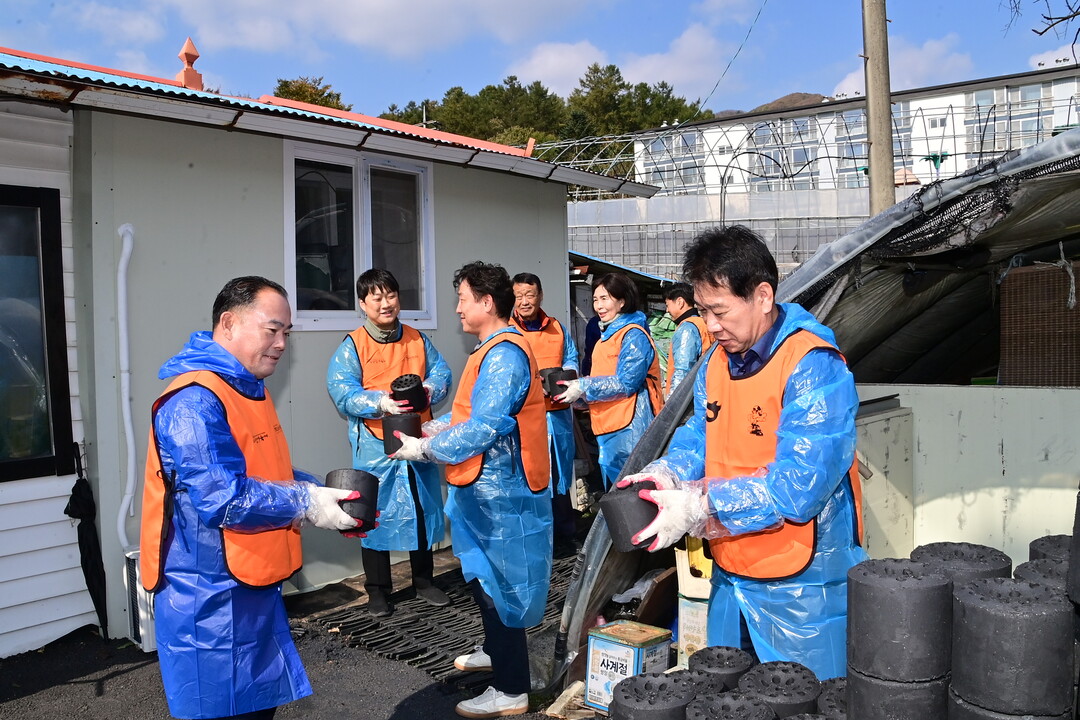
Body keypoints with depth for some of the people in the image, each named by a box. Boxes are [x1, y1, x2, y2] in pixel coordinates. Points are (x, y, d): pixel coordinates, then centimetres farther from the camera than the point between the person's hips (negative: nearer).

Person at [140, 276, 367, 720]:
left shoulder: (250, 390, 11)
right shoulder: (194, 402, -22)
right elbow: (223, 499, -29)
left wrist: (322, 492, 1)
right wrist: (306, 504, -20)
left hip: (253, 587, 9)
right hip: (212, 599, -9)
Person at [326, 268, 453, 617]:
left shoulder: (418, 339, 7)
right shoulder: (352, 346, -6)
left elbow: (441, 371, 2)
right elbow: (342, 392, -15)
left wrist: (430, 389, -21)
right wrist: (381, 402, -30)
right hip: (375, 446, -4)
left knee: (423, 510, 13)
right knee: (375, 514, 4)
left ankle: (424, 580, 31)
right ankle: (377, 589, 20)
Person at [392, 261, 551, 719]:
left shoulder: (503, 355, -22)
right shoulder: (494, 350, 12)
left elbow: (481, 430, -28)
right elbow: (472, 410, 17)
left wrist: (424, 449, -18)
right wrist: (431, 427, 4)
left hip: (499, 490, -10)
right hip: (486, 487, 10)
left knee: (497, 584, 0)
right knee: (484, 577, 24)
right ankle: (495, 650, 43)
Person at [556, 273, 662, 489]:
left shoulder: (633, 335, -12)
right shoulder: (609, 334, 18)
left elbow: (626, 383, -18)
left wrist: (583, 388, -14)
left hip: (628, 428, -10)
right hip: (609, 427, 10)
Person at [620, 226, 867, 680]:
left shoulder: (813, 368, -21)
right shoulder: (718, 358, 4)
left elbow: (798, 485, -27)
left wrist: (698, 506, -29)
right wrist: (666, 474, -9)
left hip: (800, 588, -7)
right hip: (730, 574, 7)